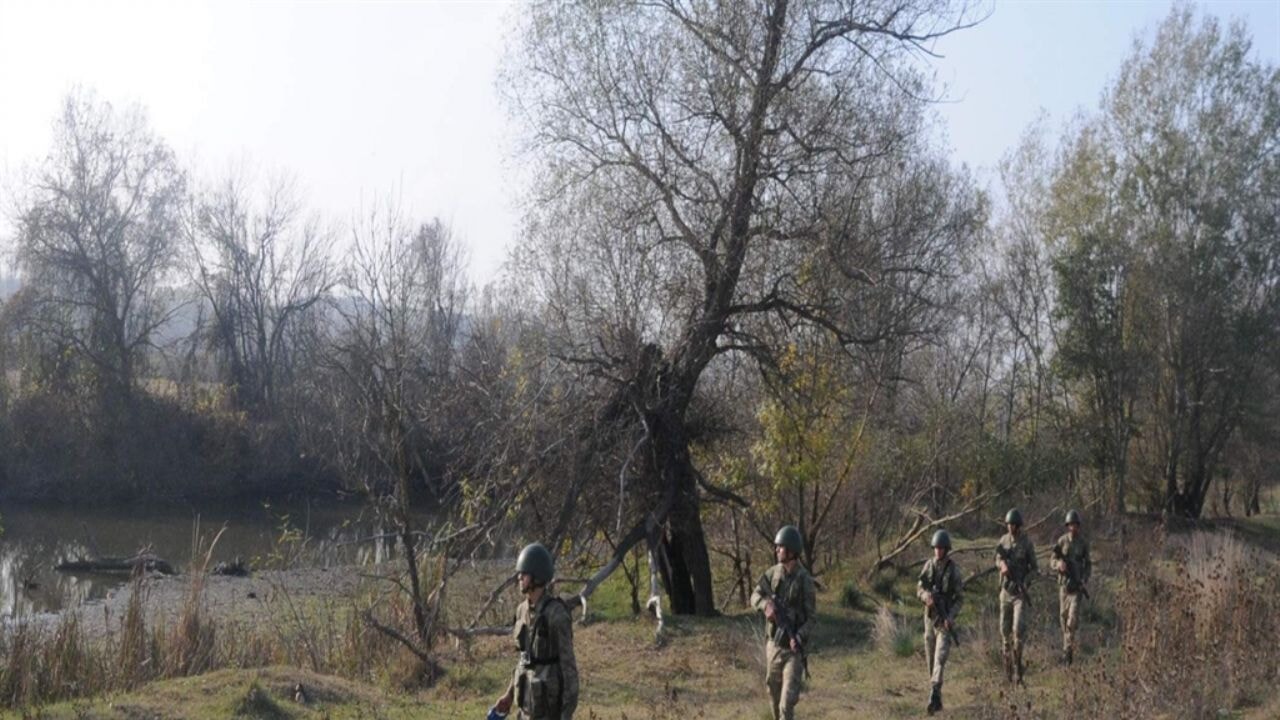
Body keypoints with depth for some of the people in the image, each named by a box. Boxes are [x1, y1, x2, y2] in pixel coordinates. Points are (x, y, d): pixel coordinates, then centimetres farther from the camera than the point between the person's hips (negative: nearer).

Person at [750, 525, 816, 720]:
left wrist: (799, 639, -25)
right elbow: (755, 596, 3)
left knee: (788, 700, -11)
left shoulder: (804, 579, -12)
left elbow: (811, 616, -10)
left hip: (793, 648, -5)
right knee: (773, 690, 17)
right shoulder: (772, 573, 3)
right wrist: (766, 604, -20)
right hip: (773, 644, 5)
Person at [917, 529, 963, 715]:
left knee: (940, 658, -15)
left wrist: (951, 617, -21)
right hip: (930, 616, 5)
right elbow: (919, 589, 5)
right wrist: (926, 596, -18)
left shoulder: (954, 570, -8)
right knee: (930, 659, 10)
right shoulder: (928, 565, 4)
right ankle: (937, 697, 23)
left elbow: (958, 598, -6)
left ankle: (934, 696, -22)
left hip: (945, 618, -4)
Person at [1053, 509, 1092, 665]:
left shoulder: (1083, 542, -1)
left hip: (1077, 583, -2)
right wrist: (1059, 564, -22)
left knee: (1073, 616, -13)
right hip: (1063, 582, 2)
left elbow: (1088, 564, 6)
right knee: (1063, 615, 9)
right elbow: (1053, 561, 1)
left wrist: (1085, 581, -9)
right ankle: (1066, 644, 26)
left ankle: (1069, 648, -13)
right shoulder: (1061, 541, -1)